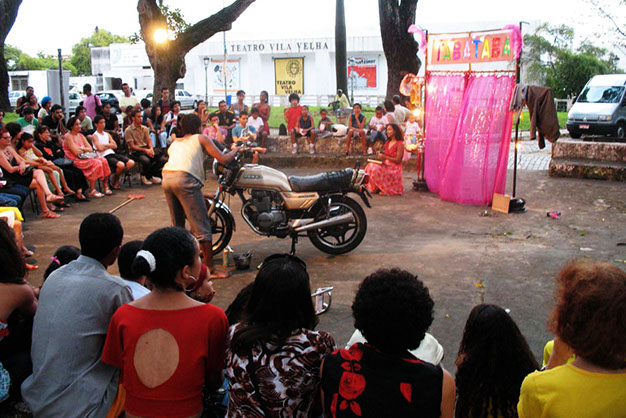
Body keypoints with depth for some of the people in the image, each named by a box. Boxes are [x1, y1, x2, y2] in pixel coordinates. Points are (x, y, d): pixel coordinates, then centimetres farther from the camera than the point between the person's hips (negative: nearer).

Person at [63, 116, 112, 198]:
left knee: (103, 160, -16)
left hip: (84, 157, 7)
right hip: (75, 160, -7)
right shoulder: (68, 137, -6)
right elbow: (76, 152, -15)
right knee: (96, 163, -29)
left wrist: (81, 148, -6)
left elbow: (90, 149, 12)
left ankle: (105, 186, -12)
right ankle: (92, 190, -26)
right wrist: (85, 149, 2)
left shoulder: (80, 135, 18)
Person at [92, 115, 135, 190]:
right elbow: (100, 148, -13)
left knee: (131, 163, -13)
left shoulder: (107, 134, 23)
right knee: (121, 165, -31)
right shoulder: (95, 136, 2)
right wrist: (109, 145, 3)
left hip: (112, 153, 7)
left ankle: (116, 177, 3)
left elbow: (115, 146, 12)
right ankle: (114, 183, -6)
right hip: (104, 156, -7)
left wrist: (105, 145, -1)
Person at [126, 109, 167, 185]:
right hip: (135, 151, -5)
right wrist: (145, 150, -19)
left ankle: (147, 175, -2)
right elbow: (132, 146, -9)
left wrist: (151, 149, -13)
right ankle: (148, 176, -5)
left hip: (146, 148, 5)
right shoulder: (128, 130, -2)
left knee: (163, 160, -20)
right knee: (146, 160, -38)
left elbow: (149, 140, 10)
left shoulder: (144, 128, 16)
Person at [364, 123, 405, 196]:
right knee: (370, 166, -16)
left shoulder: (400, 144, -10)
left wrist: (385, 157, -18)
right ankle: (373, 187, -12)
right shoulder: (388, 142, 14)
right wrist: (380, 155, 0)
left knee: (376, 169, -30)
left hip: (394, 167, -8)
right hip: (386, 164, 8)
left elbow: (398, 160, -15)